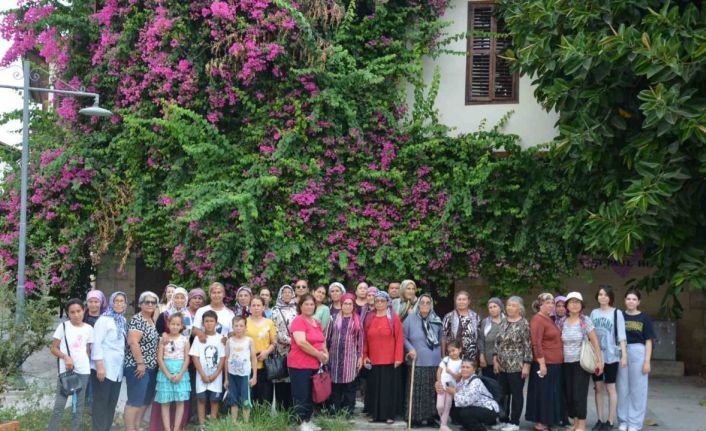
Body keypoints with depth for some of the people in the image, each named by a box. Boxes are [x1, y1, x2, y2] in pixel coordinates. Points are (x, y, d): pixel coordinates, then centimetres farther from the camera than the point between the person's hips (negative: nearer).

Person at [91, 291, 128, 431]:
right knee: (101, 403, -1)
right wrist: (99, 366, -21)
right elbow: (96, 343, -15)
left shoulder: (123, 321, 12)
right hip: (104, 368, -7)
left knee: (112, 403, 11)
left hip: (117, 368, 7)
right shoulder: (104, 319, -9)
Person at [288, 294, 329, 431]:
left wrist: (325, 353, 3)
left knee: (311, 395, 13)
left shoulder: (317, 322, 13)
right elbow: (301, 342, -24)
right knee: (301, 395, -4)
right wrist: (319, 354, -16)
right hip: (300, 365, -8)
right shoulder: (298, 321, -13)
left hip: (314, 364, 8)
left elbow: (321, 341, 24)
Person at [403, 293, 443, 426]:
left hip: (434, 362, 3)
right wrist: (410, 349, -15)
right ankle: (415, 417, 6)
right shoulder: (410, 319, -5)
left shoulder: (437, 320, 6)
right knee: (416, 391, -1)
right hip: (417, 361, -3)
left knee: (432, 391, 8)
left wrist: (439, 354, 16)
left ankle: (430, 416, 16)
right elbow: (403, 337, -2)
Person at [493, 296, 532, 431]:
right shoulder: (503, 322, 9)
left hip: (517, 366, -6)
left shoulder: (524, 324, -8)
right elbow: (497, 342, 13)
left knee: (516, 394, 2)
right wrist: (495, 359, 4)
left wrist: (526, 365, -14)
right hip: (502, 366, 6)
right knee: (503, 394, 11)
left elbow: (528, 346, -10)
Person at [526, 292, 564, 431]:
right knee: (543, 393, -2)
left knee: (553, 393, 13)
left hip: (555, 364, 9)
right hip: (545, 364, -9)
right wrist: (542, 364, -22)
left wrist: (559, 361, 18)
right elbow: (536, 344, -20)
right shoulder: (537, 320, -14)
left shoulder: (550, 319, 14)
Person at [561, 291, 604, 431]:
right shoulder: (562, 322, 5)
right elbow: (559, 342, 12)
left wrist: (600, 361, -12)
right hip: (566, 364, 4)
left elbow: (595, 342, -7)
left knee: (579, 394, -5)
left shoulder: (585, 321, -5)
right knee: (569, 395, 5)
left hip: (581, 363, -4)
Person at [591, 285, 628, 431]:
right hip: (595, 356, 4)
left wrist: (624, 355, -11)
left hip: (611, 356, -4)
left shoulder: (617, 313, -3)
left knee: (610, 388, 3)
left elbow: (621, 335, -5)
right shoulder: (594, 313, 8)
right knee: (598, 388, 7)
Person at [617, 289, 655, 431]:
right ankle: (623, 420, 18)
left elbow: (648, 341, 0)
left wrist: (647, 361, -6)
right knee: (622, 388, 7)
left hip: (638, 353, -2)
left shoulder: (644, 318, 1)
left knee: (637, 389, 3)